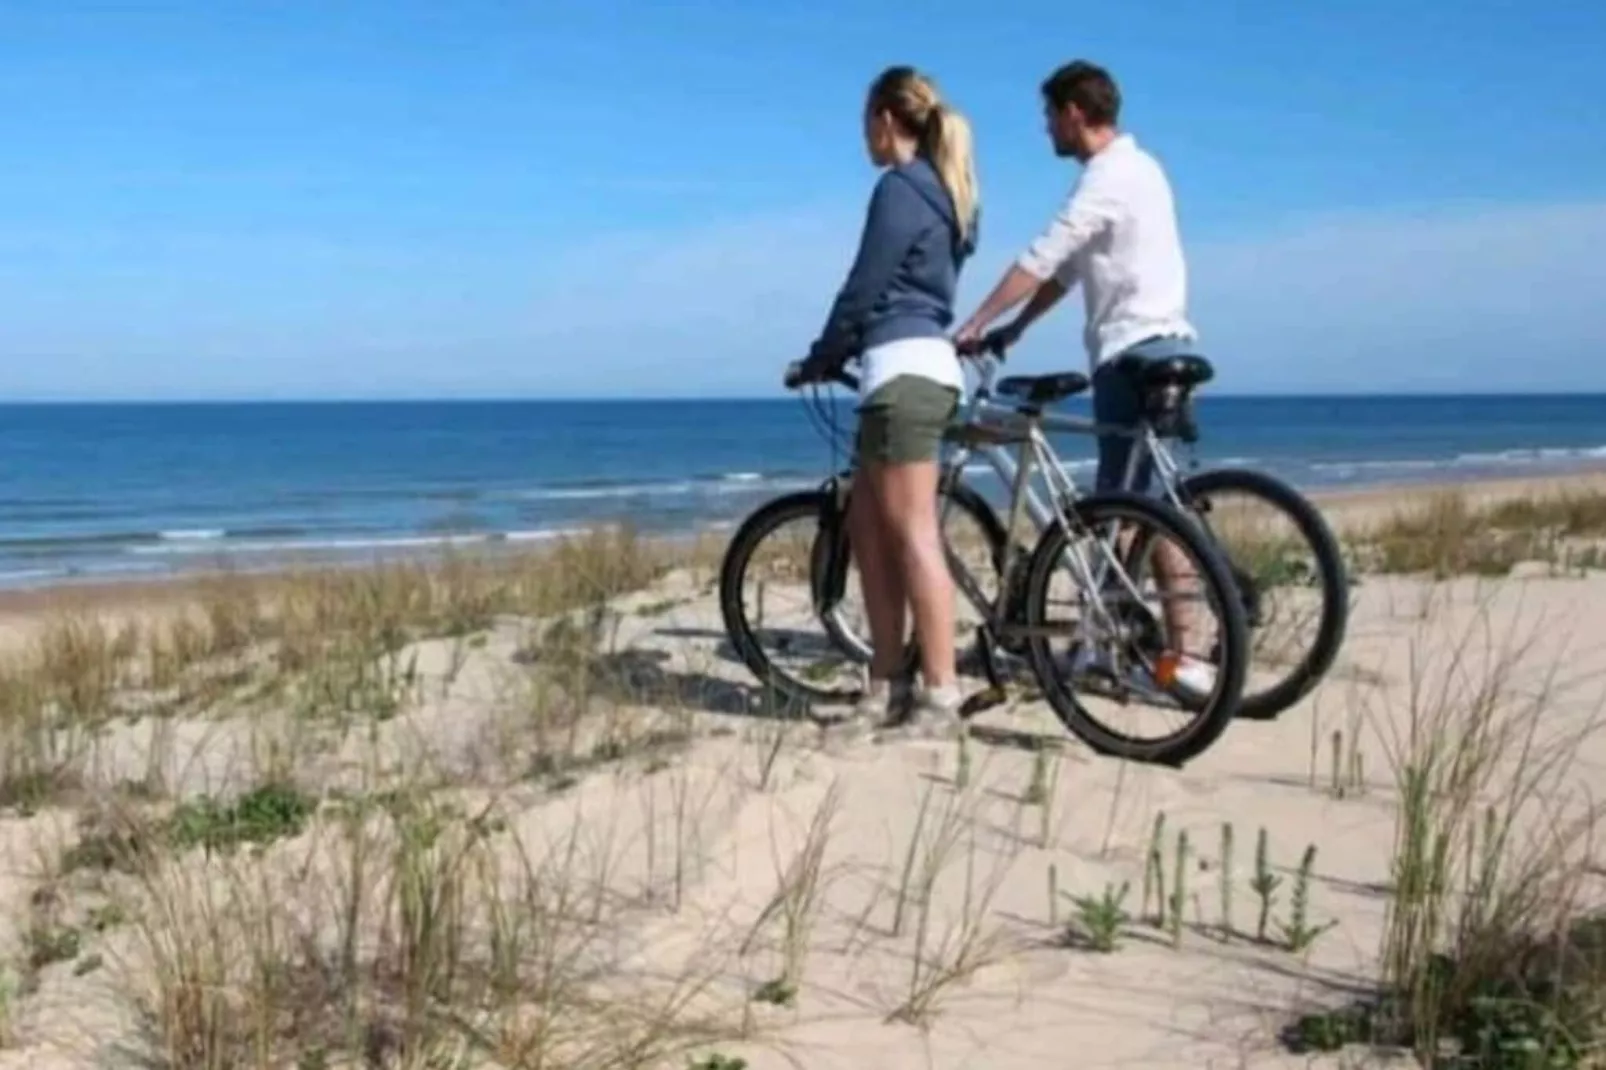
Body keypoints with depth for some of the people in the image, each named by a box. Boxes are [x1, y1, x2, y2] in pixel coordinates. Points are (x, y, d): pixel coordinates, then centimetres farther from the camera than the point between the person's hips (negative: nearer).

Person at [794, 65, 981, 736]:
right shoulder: (940, 190, 20)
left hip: (903, 369, -10)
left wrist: (821, 358, 4)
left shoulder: (899, 188, -10)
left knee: (912, 533, -8)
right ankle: (887, 685, 15)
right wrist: (842, 355, 22)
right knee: (867, 525, 12)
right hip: (920, 364, 10)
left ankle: (940, 695, -6)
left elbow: (864, 288, -10)